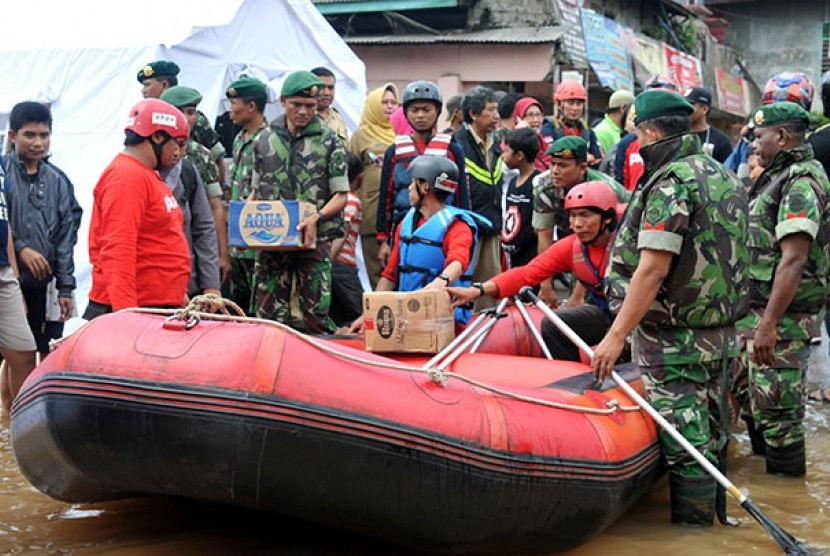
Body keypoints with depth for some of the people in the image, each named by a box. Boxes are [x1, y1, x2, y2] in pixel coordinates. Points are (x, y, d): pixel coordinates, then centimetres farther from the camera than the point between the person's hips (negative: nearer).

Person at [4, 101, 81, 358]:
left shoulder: (58, 180, 11)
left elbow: (66, 237, 10)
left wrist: (65, 288, 6)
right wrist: (20, 249, -16)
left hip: (45, 288, 4)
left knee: (49, 356, 5)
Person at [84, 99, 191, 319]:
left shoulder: (148, 176, 19)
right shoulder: (127, 177, -12)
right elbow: (117, 250, -20)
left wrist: (179, 297, 23)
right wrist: (128, 315, -26)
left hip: (162, 306, 9)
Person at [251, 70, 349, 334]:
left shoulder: (329, 141, 3)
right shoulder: (265, 139, 11)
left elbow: (340, 195, 0)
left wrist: (317, 218, -17)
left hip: (314, 240, -3)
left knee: (316, 314, -3)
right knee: (269, 315, 4)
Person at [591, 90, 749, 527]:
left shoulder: (671, 182, -17)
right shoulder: (725, 177, 12)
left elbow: (653, 268, -23)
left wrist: (616, 336, -22)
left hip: (675, 342, -9)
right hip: (721, 335, 9)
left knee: (685, 446, -2)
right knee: (710, 437, 18)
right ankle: (715, 518, 29)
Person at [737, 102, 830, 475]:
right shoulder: (776, 178, 16)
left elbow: (793, 259, -24)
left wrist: (768, 323, -27)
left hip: (782, 316, -10)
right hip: (759, 309, 10)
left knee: (775, 402, -3)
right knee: (759, 392, 18)